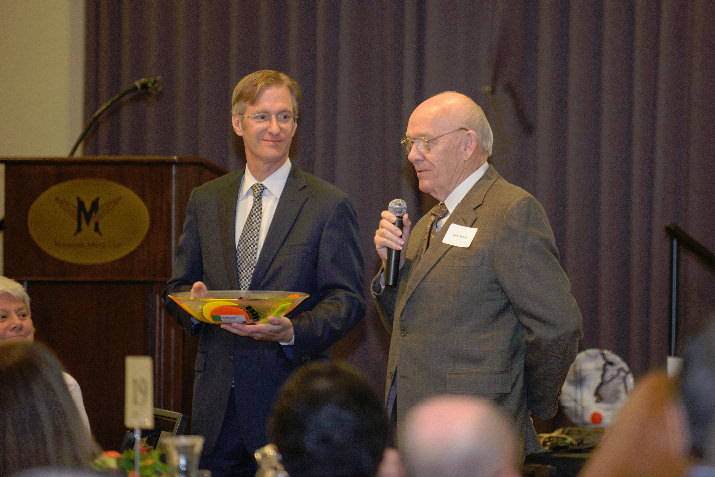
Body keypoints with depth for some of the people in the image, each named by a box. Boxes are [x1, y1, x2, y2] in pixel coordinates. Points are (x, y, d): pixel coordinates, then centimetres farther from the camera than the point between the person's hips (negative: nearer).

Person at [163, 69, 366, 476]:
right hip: (217, 402, 4)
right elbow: (178, 286, 17)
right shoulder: (205, 201, 13)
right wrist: (193, 301, -8)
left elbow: (348, 299, -5)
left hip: (290, 401, -4)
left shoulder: (330, 206, 0)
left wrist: (292, 331, -23)